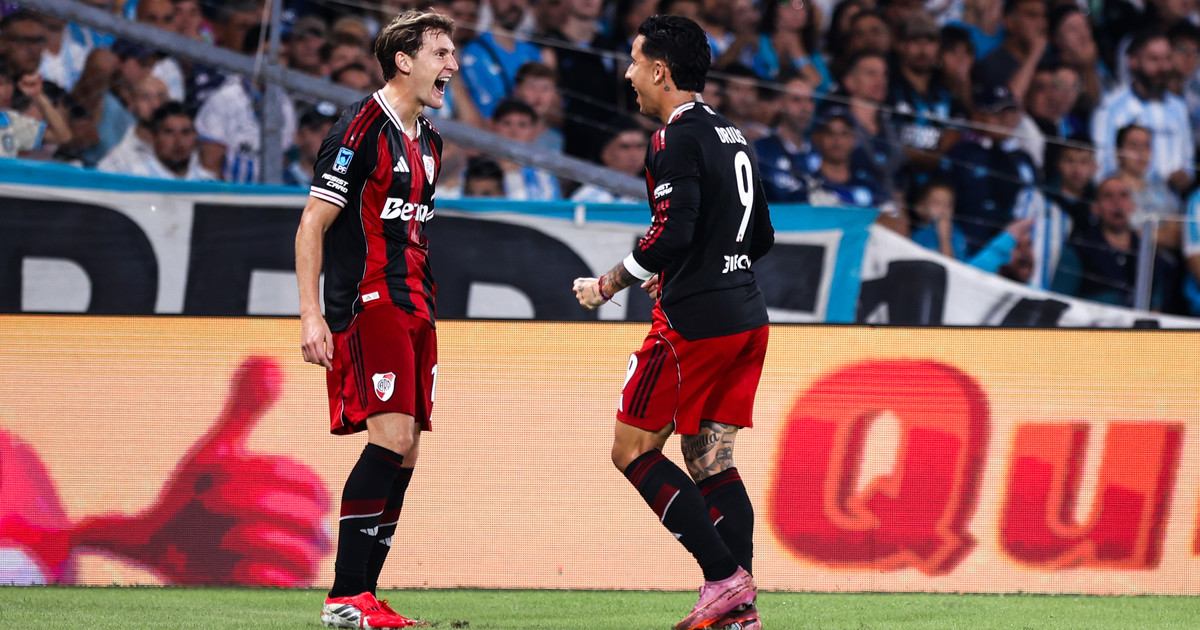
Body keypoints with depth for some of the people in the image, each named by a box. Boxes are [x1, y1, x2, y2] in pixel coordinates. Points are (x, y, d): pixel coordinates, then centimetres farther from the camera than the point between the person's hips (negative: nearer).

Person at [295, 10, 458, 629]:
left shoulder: (426, 139, 17)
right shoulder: (362, 128, -10)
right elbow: (311, 226, -11)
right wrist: (311, 318, -16)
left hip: (412, 308, 9)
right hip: (365, 306, -9)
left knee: (404, 449, 4)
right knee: (392, 436, -18)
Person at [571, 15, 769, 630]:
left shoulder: (676, 139, -12)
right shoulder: (732, 136, 16)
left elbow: (671, 233, -22)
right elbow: (761, 237, 22)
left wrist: (609, 284, -11)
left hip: (693, 320, -9)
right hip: (746, 318, 9)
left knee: (632, 450, 1)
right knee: (710, 458, 10)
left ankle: (724, 576, -10)